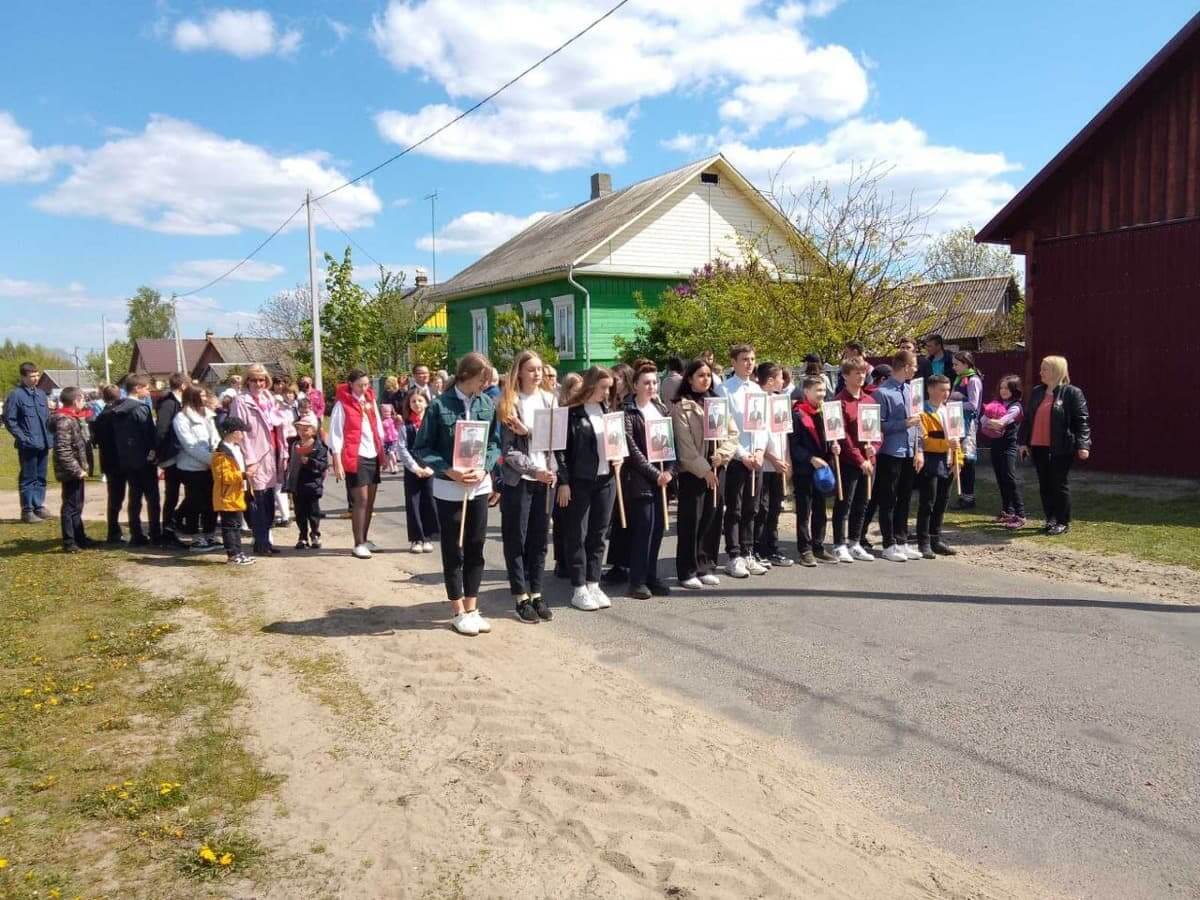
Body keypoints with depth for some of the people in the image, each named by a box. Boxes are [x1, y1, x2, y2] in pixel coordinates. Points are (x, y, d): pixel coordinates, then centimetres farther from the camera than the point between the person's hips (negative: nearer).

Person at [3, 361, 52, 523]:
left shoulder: (41, 394, 11)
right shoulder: (15, 395, -8)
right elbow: (9, 420, -9)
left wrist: (48, 440, 12)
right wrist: (23, 438, -13)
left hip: (42, 444, 6)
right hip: (28, 445, -6)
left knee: (41, 477, 13)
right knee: (28, 478, 0)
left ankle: (39, 506, 23)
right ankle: (27, 511, 6)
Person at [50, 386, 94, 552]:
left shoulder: (73, 418, 13)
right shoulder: (64, 421, -18)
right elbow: (62, 451, -24)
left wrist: (82, 468, 13)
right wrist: (77, 470, -23)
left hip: (77, 472, 10)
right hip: (71, 473, -10)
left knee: (77, 506, 17)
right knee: (70, 507, -3)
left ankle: (79, 538, 26)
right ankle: (69, 542, 4)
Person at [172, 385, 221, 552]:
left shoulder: (206, 415, 13)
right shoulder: (181, 418, -8)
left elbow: (215, 439, 10)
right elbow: (190, 445, -16)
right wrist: (211, 459, -21)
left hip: (209, 467, 6)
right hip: (192, 468, -6)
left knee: (212, 502, 9)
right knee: (195, 504, 2)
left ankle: (210, 536, 20)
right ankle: (196, 539, 10)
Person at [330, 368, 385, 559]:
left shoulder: (370, 400, 12)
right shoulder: (342, 404, -7)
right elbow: (335, 434, -10)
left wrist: (383, 453, 14)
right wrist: (338, 463, -15)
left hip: (373, 456, 6)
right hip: (355, 457, -6)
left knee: (370, 500, 10)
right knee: (360, 500, -8)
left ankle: (365, 539, 21)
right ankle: (358, 544, -3)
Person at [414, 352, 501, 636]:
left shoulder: (487, 404, 0)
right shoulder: (440, 405, -11)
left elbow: (495, 443, 4)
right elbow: (421, 448, -8)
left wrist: (484, 469, -14)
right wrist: (448, 470, -20)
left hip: (479, 486, 4)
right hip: (449, 488, -4)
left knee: (475, 548, 11)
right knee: (453, 550, 7)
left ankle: (471, 607, 24)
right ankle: (458, 611, 19)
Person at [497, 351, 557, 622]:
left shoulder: (548, 399, 7)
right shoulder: (509, 403, -5)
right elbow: (508, 449, -9)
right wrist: (534, 470, -18)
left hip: (545, 478, 4)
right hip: (518, 479, -4)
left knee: (539, 539, 9)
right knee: (516, 539, 3)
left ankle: (536, 593, 19)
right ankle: (521, 597, 11)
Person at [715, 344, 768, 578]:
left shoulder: (757, 390, 12)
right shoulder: (724, 389, -7)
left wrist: (760, 451, -2)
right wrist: (742, 455, -13)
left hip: (755, 459, 6)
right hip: (735, 458, -6)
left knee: (750, 510, 11)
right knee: (734, 510, 1)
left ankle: (747, 554, 20)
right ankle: (734, 557, 8)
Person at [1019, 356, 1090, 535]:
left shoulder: (1072, 393, -7)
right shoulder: (1036, 392, 11)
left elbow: (1081, 421, -11)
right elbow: (1028, 418, 14)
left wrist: (1083, 445, -18)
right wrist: (1024, 442, 10)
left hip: (1060, 448, -6)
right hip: (1038, 447, 6)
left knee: (1060, 485, 1)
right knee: (1044, 485, 10)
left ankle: (1063, 522, 11)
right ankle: (1050, 519, 22)